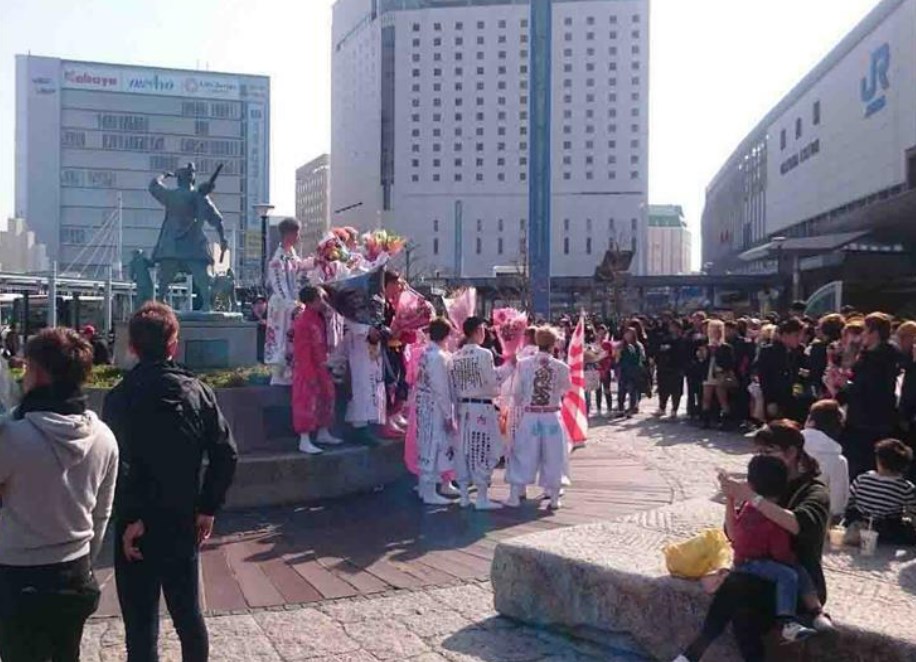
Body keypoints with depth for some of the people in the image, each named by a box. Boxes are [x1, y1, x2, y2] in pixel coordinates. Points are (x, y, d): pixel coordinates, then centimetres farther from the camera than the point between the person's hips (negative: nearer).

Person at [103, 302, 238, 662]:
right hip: (184, 522, 4)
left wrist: (133, 517, -12)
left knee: (141, 622, 7)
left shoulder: (120, 398, -11)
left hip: (138, 527, -3)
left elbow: (120, 464, -21)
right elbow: (226, 454, -4)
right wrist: (208, 508, 3)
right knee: (188, 612, 18)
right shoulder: (198, 391, -1)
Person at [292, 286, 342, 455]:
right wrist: (310, 373, -21)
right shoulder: (302, 322, -20)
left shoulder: (319, 318, 7)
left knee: (325, 397, 16)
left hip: (320, 367, 9)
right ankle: (304, 442, 0)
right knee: (307, 402, -5)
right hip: (307, 369, -9)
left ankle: (323, 434, 30)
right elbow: (303, 351, -21)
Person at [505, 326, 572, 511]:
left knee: (523, 455, 10)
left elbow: (517, 392, 0)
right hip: (552, 417, 0)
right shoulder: (561, 367, -7)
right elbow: (567, 389, 10)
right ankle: (554, 498, 18)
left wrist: (517, 407, 17)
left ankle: (515, 496, 13)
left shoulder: (523, 364, -8)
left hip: (529, 416, 0)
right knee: (552, 456, 12)